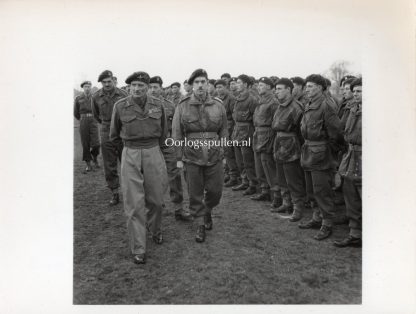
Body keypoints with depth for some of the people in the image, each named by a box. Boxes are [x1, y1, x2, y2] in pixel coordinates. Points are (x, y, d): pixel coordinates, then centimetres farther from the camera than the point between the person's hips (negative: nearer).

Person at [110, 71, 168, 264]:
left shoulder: (157, 105, 0)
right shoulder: (120, 106, -4)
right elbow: (114, 133, 13)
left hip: (153, 153, 2)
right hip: (130, 156, -2)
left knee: (155, 199, 11)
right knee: (134, 203, -3)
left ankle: (155, 230, 40)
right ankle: (138, 249, 6)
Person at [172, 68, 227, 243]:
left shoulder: (218, 105, 2)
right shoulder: (183, 106, -2)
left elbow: (223, 131, 10)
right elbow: (177, 133, 0)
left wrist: (221, 151, 7)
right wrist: (179, 158, -1)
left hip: (214, 157, 1)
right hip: (191, 158, -1)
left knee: (215, 191, 8)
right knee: (195, 194, 6)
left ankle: (207, 211, 40)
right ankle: (200, 226, 23)